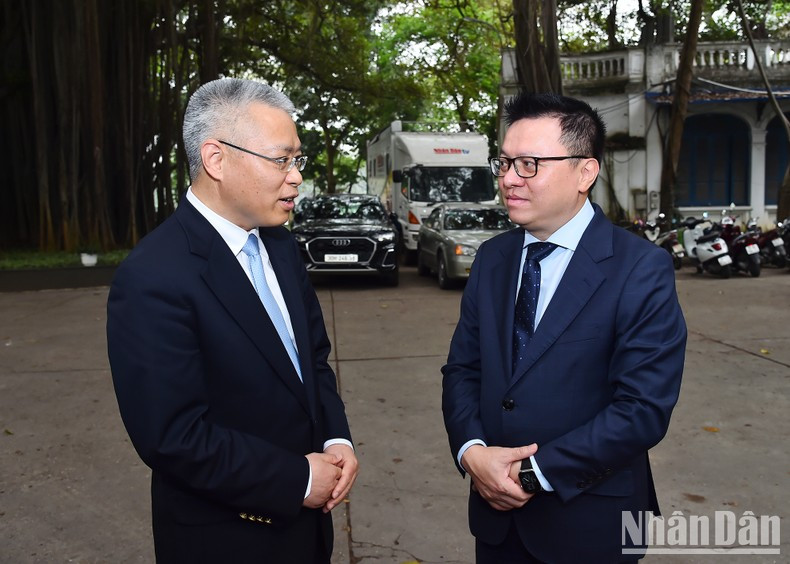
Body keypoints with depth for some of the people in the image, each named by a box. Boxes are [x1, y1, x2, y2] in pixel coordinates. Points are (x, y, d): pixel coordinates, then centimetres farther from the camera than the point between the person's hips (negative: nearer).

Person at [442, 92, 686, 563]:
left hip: (587, 523, -4)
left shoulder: (642, 269, -14)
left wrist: (534, 471, -17)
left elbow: (644, 409, -18)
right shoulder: (491, 258, 2)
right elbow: (462, 369, 4)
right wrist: (472, 450, -13)